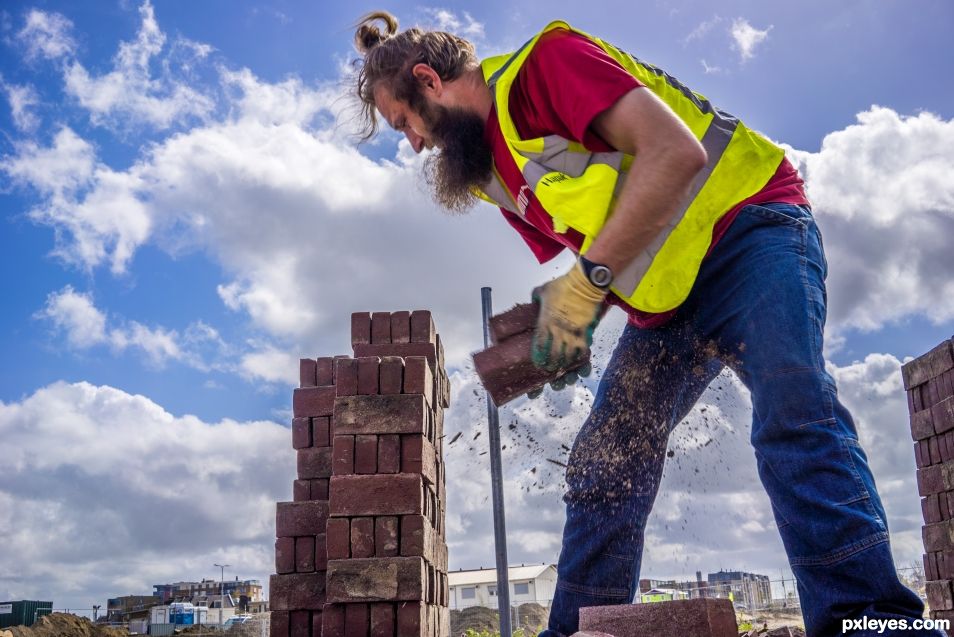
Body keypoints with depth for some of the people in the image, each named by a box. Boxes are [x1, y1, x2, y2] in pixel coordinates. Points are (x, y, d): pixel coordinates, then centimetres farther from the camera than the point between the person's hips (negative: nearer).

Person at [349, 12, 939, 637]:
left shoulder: (545, 59, -11)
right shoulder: (500, 174, 14)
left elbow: (676, 151, -24)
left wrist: (590, 278, -26)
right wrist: (561, 313, -4)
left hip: (747, 226, -8)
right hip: (665, 300, 8)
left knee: (794, 413, -28)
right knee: (601, 467, 3)